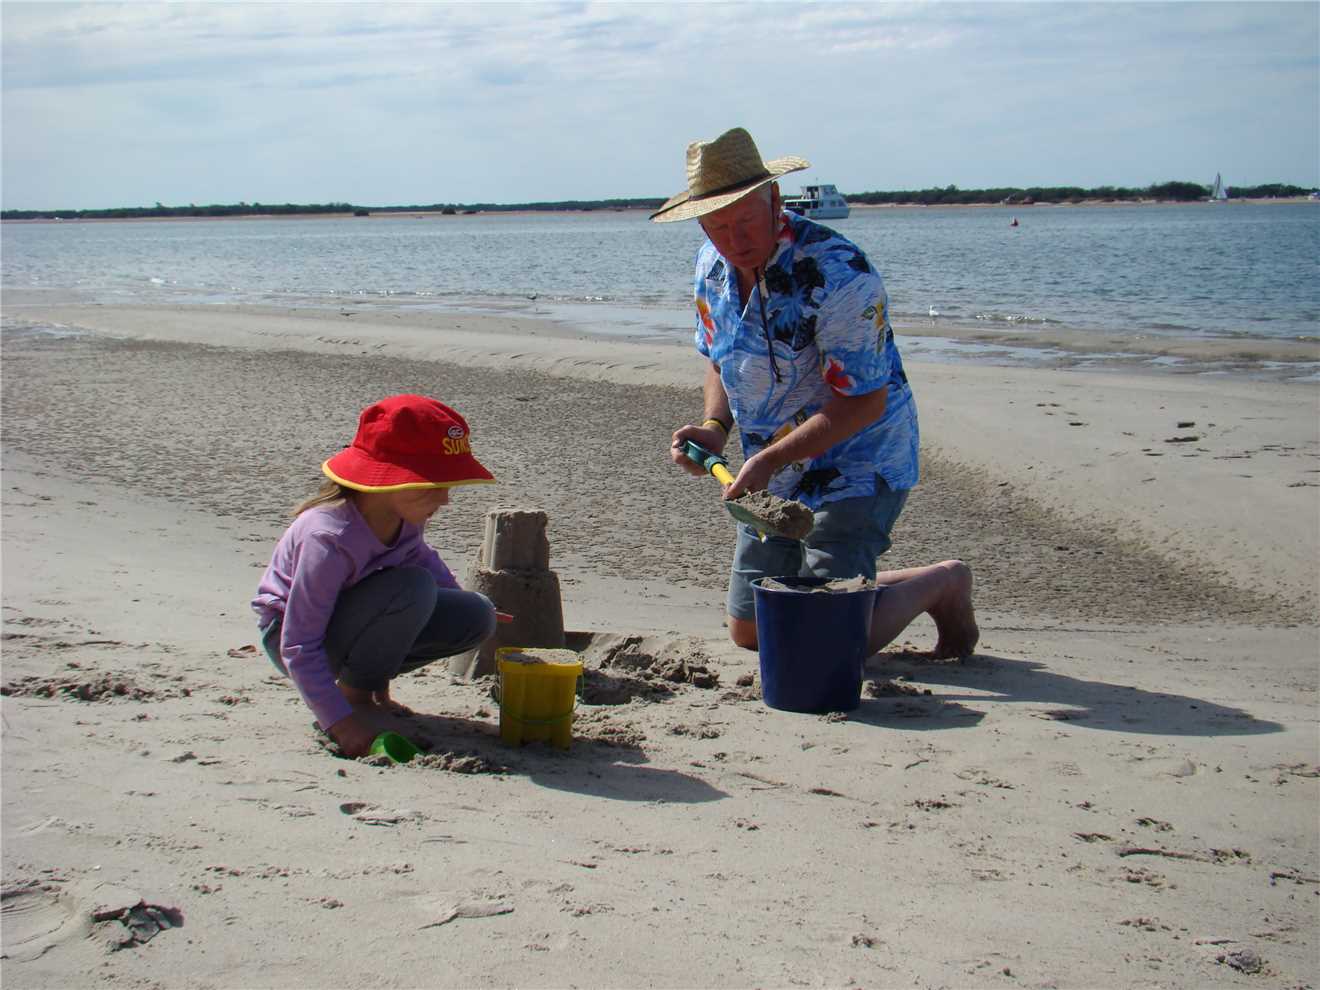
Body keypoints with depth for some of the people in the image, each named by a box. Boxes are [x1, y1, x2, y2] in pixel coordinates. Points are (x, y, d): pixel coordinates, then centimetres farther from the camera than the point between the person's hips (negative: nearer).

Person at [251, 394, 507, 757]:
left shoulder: (404, 513, -13)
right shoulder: (331, 539, -35)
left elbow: (420, 555, 15)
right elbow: (299, 647, -32)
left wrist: (466, 606, 12)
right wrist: (340, 722, -35)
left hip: (358, 622, 8)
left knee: (477, 616, -9)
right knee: (412, 587, -34)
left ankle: (375, 683, 6)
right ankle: (355, 693, -12)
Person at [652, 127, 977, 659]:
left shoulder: (837, 272, -25)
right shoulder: (713, 266, 0)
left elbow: (865, 400, -25)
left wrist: (768, 460, -28)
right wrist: (714, 427, -6)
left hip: (856, 468, -8)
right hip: (774, 478, 8)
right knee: (750, 631, 11)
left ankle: (942, 583, 14)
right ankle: (876, 583, 33)